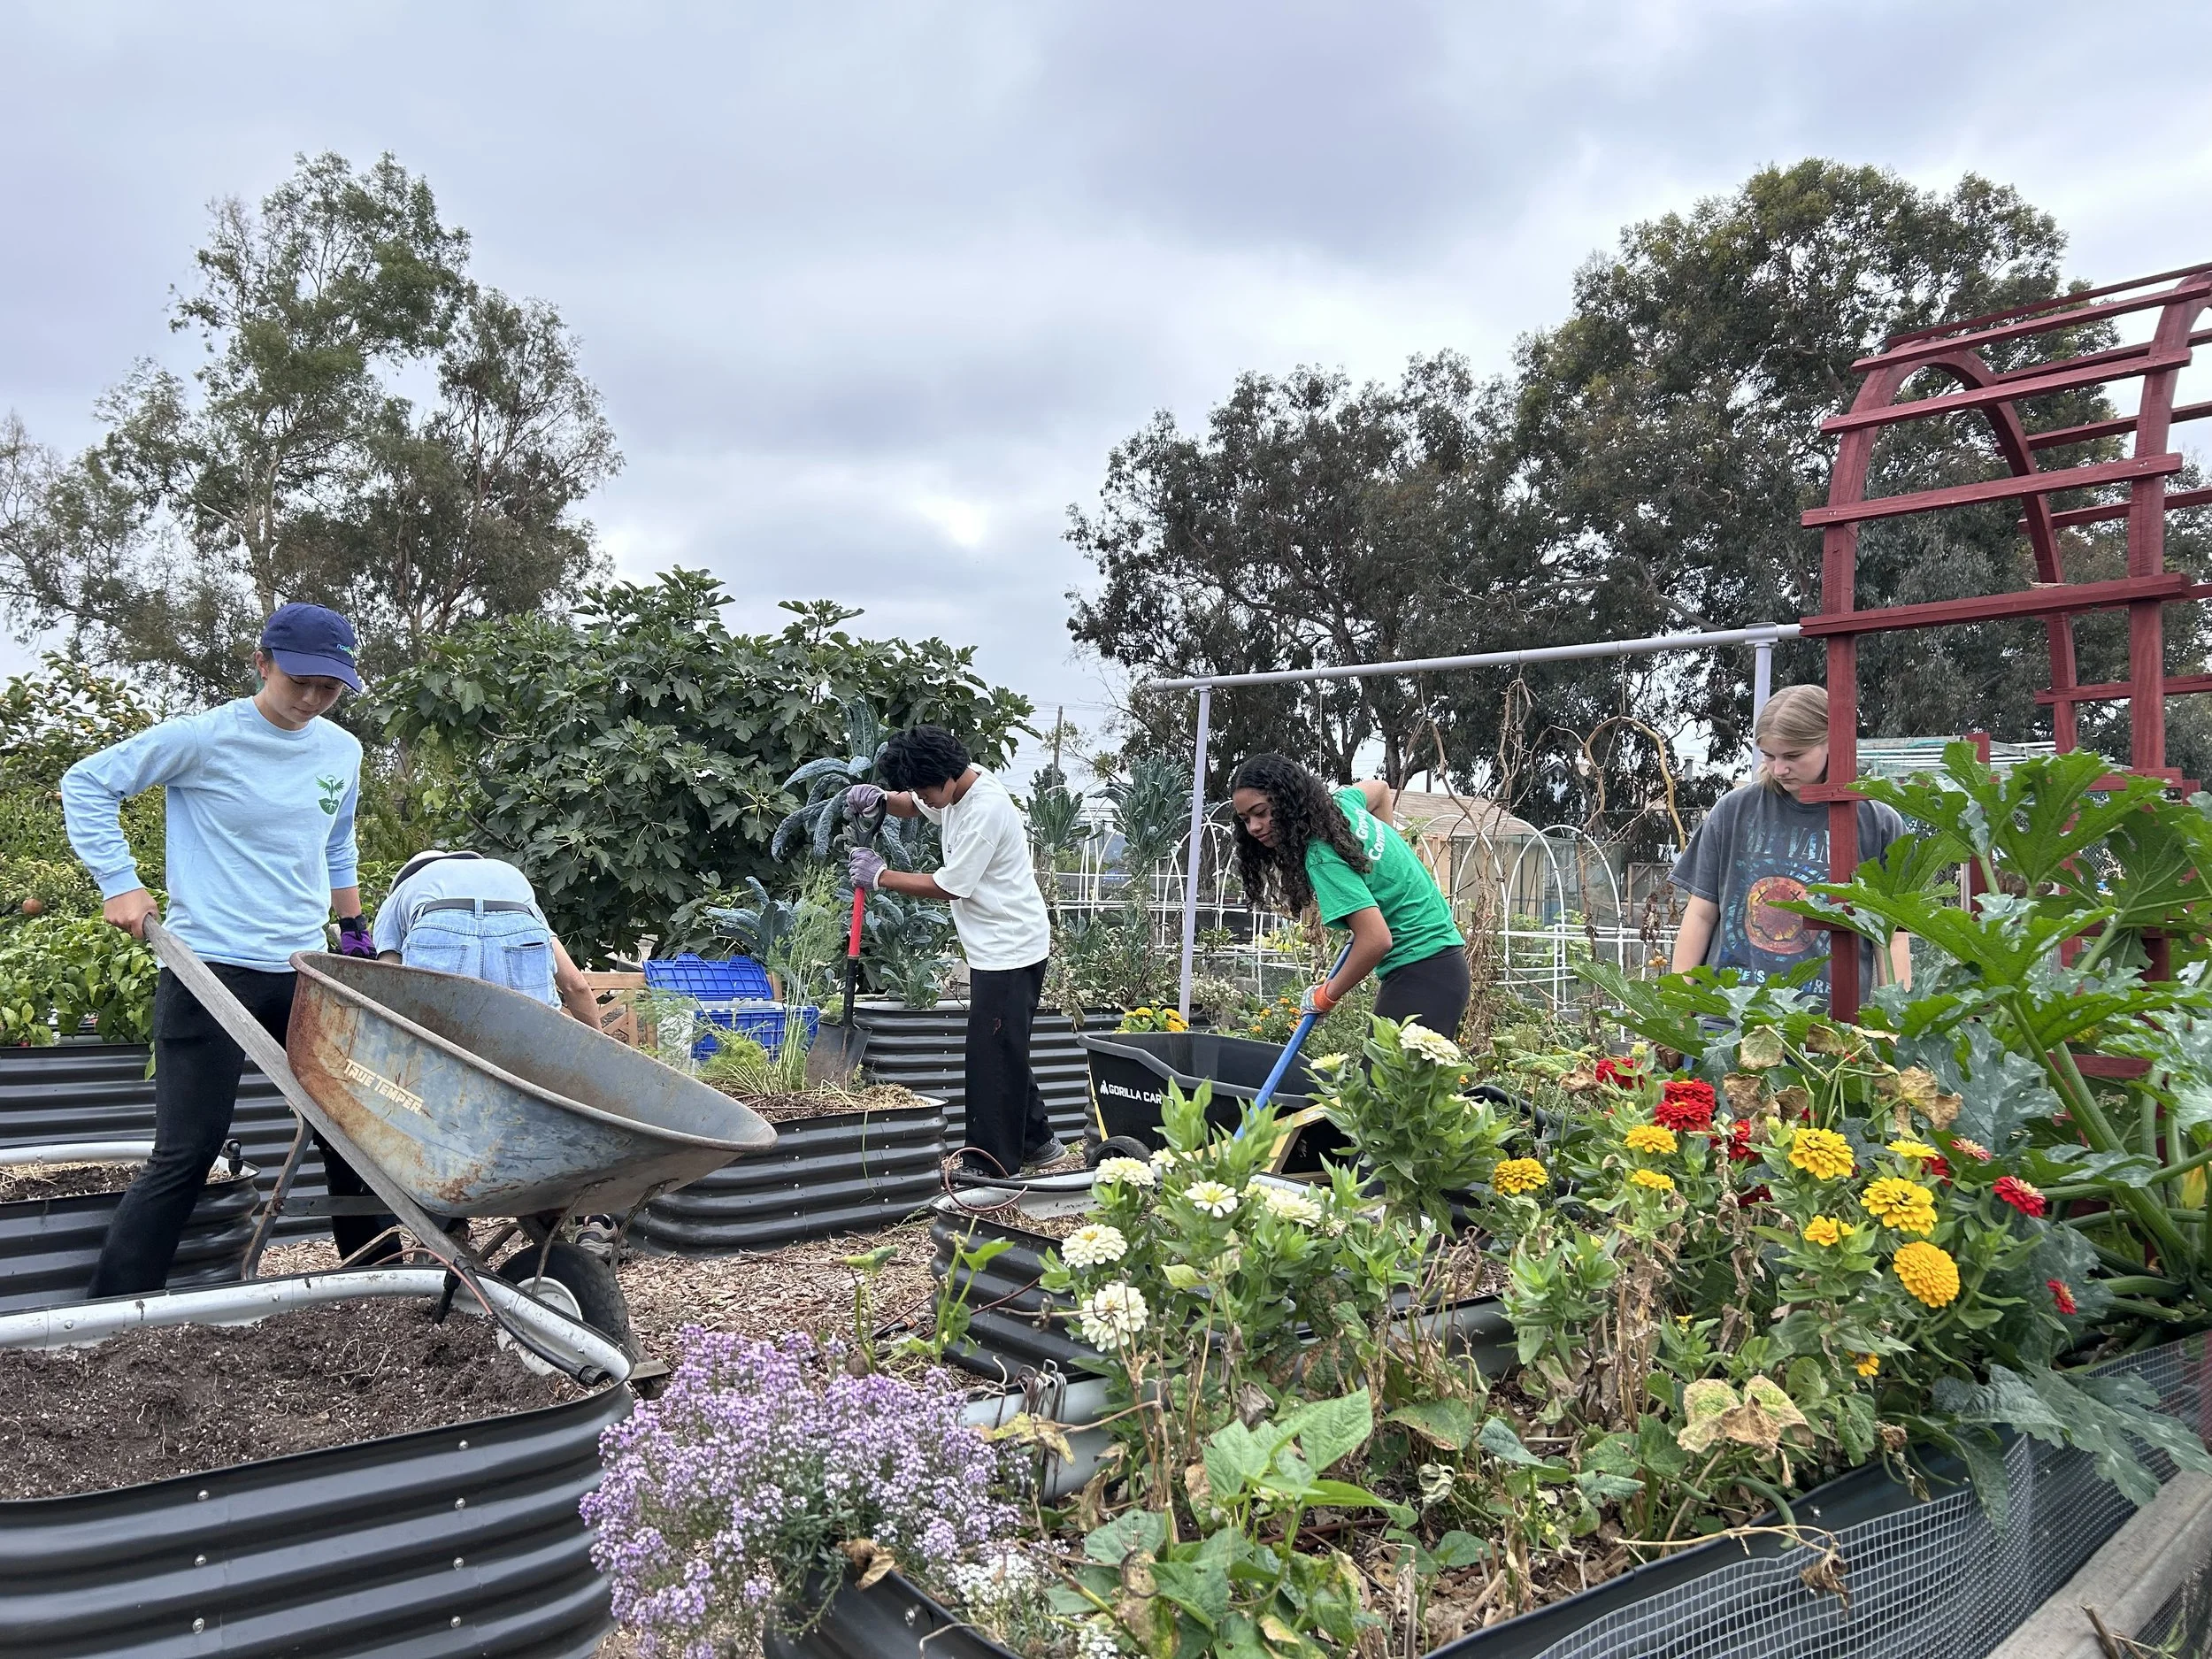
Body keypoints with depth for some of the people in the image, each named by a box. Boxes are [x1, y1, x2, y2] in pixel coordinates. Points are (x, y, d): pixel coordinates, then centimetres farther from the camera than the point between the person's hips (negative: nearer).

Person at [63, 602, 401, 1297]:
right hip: (210, 971, -5)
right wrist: (120, 883, -8)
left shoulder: (342, 752, 8)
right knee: (183, 1156, -6)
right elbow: (87, 782, -1)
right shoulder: (205, 737, -9)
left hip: (305, 972, 6)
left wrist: (355, 934, 21)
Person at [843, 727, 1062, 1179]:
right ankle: (1037, 1142, 30)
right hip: (995, 948, 10)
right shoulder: (956, 785, 3)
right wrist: (878, 798, 0)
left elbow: (949, 887, -20)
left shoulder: (986, 810, -25)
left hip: (1009, 950, -10)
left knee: (993, 1056, -3)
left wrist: (880, 877, -10)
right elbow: (911, 805, 23)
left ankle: (992, 1166, 6)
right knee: (1003, 1052, 18)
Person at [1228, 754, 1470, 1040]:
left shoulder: (1322, 859, -21)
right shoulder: (1341, 802, 5)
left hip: (1421, 977, -9)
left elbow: (1376, 940, -27)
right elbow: (1379, 789, 29)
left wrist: (1327, 995, -11)